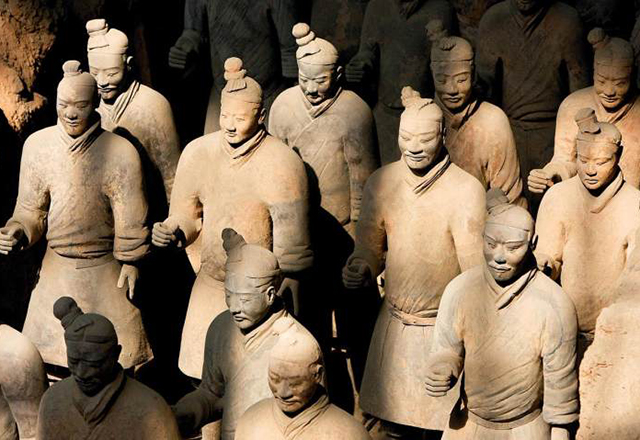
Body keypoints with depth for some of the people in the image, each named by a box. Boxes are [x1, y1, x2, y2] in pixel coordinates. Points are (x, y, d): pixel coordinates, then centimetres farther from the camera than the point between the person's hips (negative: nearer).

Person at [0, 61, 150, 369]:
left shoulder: (120, 153, -16)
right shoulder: (37, 145, -8)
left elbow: (130, 218, -7)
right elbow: (31, 208, 1)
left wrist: (130, 261, -2)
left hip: (105, 270, -2)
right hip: (56, 267, 3)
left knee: (119, 352, 5)